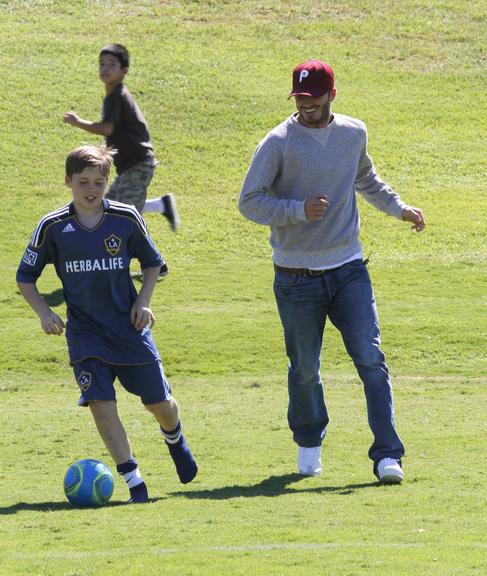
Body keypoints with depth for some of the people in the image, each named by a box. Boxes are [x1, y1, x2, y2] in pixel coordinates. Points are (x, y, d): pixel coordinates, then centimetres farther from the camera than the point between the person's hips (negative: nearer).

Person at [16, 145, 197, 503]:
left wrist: (144, 300, -4)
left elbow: (152, 262, 10)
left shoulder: (126, 218, -6)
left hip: (130, 326, 0)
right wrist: (44, 312, -10)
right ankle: (134, 481, -5)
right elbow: (25, 276, 3)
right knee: (101, 403, -14)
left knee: (159, 402, 7)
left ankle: (174, 436, 43)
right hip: (85, 333, 0)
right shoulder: (53, 227, -6)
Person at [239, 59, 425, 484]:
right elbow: (250, 202, -9)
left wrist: (398, 208, 19)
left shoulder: (354, 134, 7)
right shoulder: (279, 143, -7)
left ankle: (387, 455, -11)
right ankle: (309, 444, 33)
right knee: (304, 369, 7)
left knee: (371, 358, -10)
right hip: (297, 277, -3)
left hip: (349, 269, 3)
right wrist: (299, 210, -23)